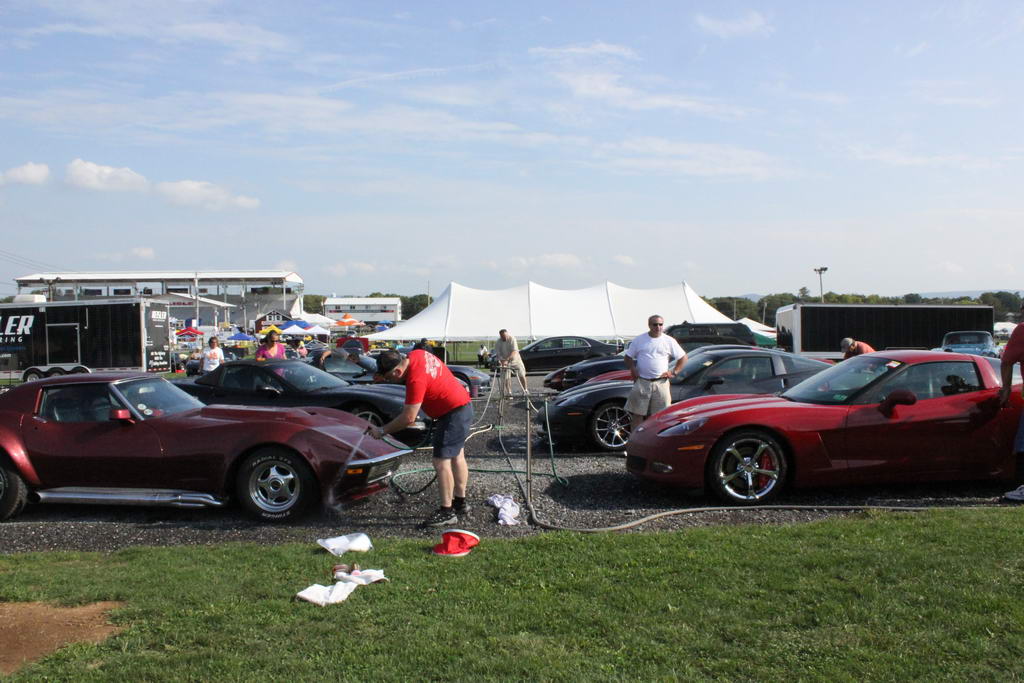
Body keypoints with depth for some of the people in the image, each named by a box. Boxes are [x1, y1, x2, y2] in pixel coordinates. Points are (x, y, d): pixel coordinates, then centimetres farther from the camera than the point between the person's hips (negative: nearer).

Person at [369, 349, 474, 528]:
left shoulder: (416, 380, -28)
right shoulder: (417, 354, -4)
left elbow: (408, 418, -25)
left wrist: (382, 431, -15)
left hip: (453, 413, -11)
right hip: (464, 406, 11)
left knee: (441, 462, -8)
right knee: (457, 456, 19)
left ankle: (447, 512, -3)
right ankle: (460, 503, 31)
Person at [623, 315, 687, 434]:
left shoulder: (669, 341, 6)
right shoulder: (639, 340, 6)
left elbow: (683, 357, 11)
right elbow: (628, 357, 13)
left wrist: (674, 372, 2)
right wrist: (632, 370, -4)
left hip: (661, 383, 0)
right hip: (641, 382, 0)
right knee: (637, 414, -1)